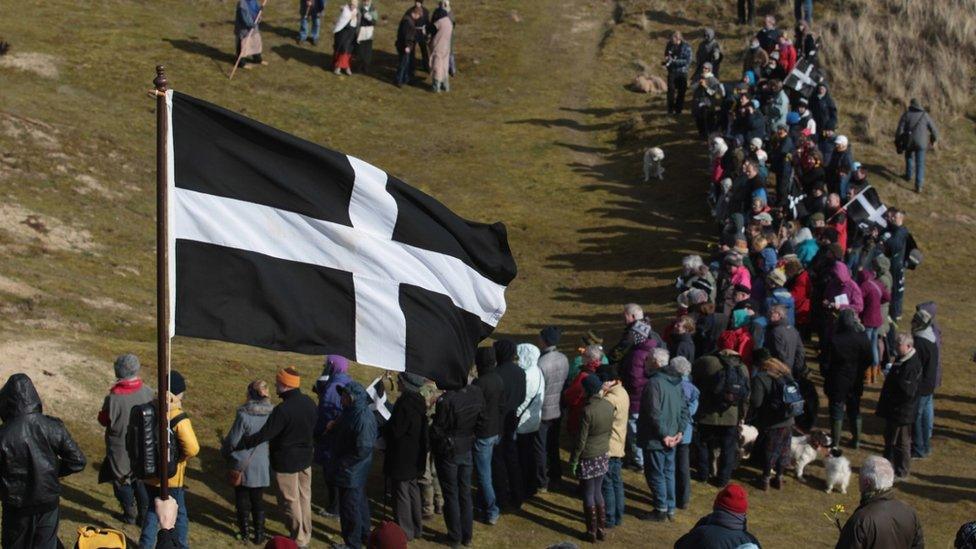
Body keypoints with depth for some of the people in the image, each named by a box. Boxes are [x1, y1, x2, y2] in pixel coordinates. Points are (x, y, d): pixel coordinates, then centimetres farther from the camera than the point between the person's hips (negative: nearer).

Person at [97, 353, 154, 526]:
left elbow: (104, 420, -13)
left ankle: (130, 514, 29)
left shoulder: (114, 398, -29)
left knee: (123, 481, 18)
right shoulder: (147, 392, -16)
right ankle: (144, 513, 28)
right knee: (141, 480, 22)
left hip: (120, 448, -4)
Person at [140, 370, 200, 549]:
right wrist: (180, 458, -11)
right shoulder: (178, 419, -24)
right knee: (180, 516, 13)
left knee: (151, 513, 21)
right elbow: (192, 448, -30)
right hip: (172, 477, -5)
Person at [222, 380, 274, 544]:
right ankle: (259, 534, 21)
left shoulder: (244, 415, -22)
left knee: (242, 500, 14)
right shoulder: (272, 414, -10)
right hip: (262, 466, 4)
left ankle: (245, 532, 23)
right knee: (258, 500, 17)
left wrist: (225, 452, 7)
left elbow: (233, 440, -13)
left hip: (243, 464, -4)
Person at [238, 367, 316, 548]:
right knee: (304, 497, 19)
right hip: (305, 458, 7)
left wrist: (239, 444, -19)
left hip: (286, 462, -7)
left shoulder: (282, 410, -28)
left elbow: (263, 435, -26)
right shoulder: (309, 403, -4)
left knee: (290, 501, 7)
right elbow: (316, 426, 10)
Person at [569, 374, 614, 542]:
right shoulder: (609, 406, -6)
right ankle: (602, 529, 24)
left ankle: (592, 531, 16)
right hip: (603, 456, 6)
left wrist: (573, 461, -8)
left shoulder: (587, 411, -25)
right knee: (598, 492, 18)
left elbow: (581, 440, -19)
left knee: (588, 495, 8)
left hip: (588, 458, -6)